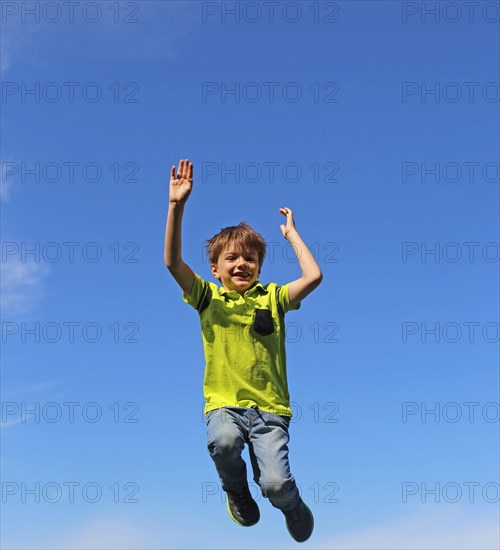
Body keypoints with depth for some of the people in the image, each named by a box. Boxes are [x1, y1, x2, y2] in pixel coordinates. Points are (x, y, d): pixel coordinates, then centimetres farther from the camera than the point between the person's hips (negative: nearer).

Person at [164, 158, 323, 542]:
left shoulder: (272, 297, 6)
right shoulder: (208, 297, 5)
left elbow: (314, 276, -9)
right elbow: (173, 262, -9)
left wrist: (291, 233, 4)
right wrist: (177, 206, -19)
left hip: (270, 408, 0)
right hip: (224, 404, 0)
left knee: (276, 484, -19)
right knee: (223, 440, -35)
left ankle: (293, 506, 22)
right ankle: (236, 490, 2)